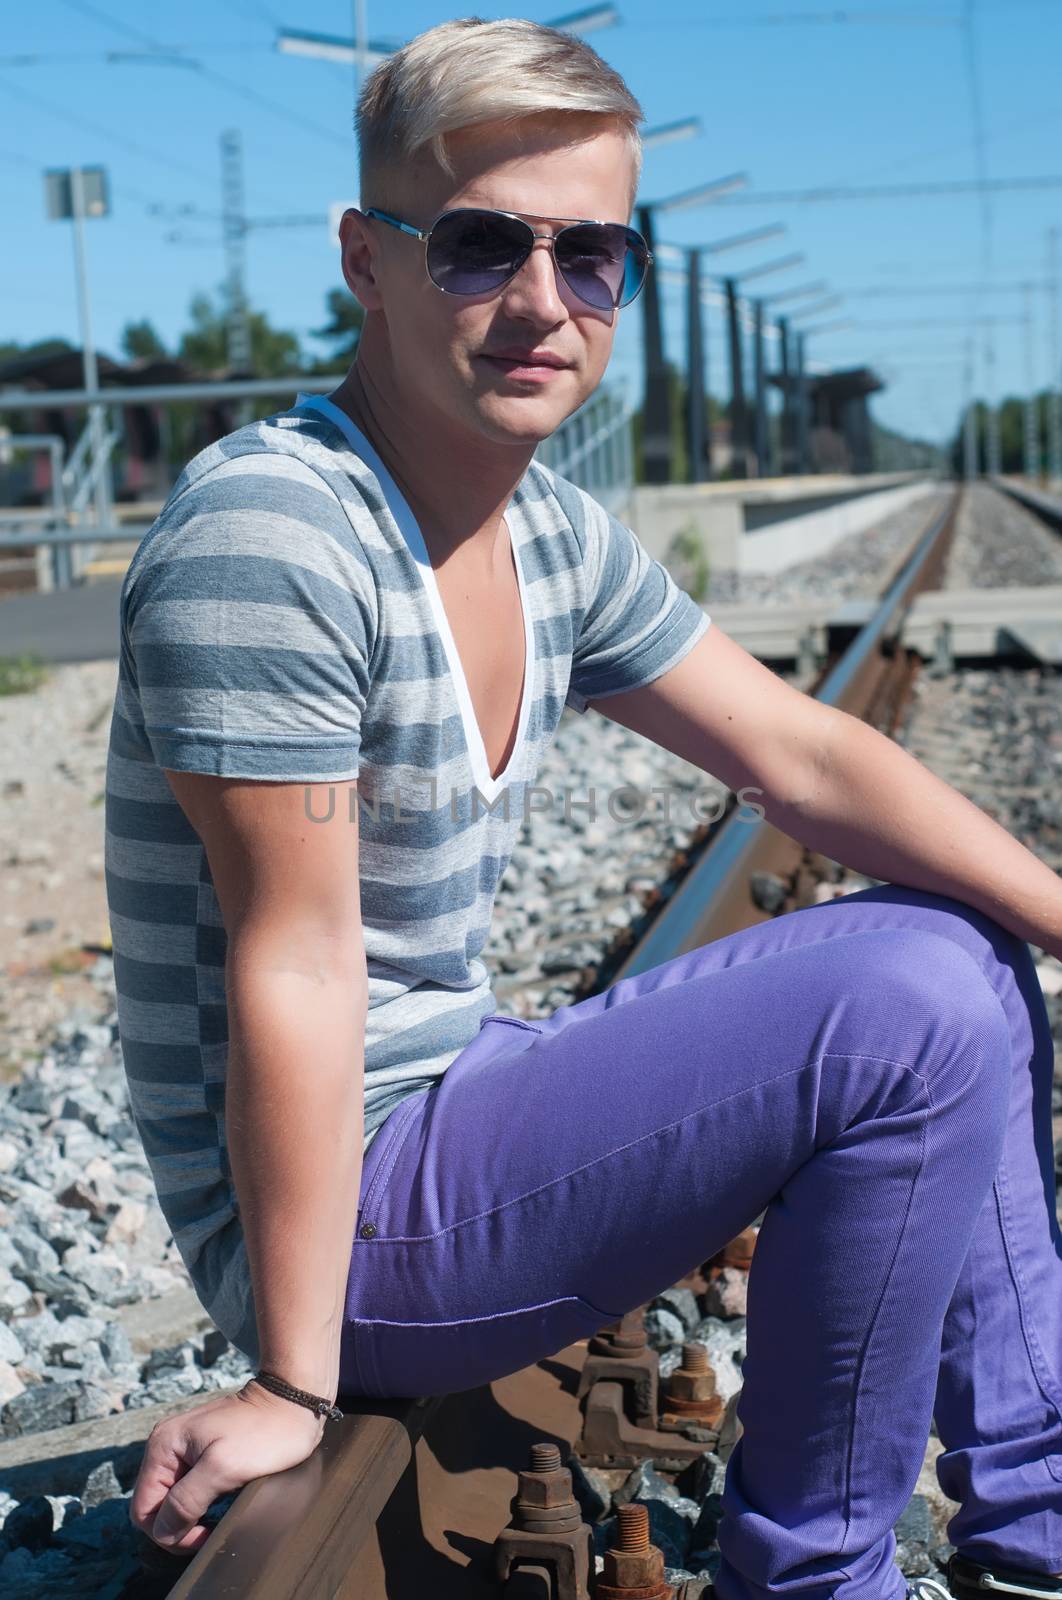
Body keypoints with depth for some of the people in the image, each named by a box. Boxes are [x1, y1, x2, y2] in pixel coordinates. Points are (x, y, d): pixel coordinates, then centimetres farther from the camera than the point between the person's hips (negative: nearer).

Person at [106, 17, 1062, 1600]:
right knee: (919, 1012, -19)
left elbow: (804, 755, 6)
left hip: (456, 1099, 9)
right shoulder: (268, 536, -24)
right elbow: (292, 976, -24)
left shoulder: (553, 535, 2)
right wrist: (292, 1383, -18)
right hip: (337, 1211, -9)